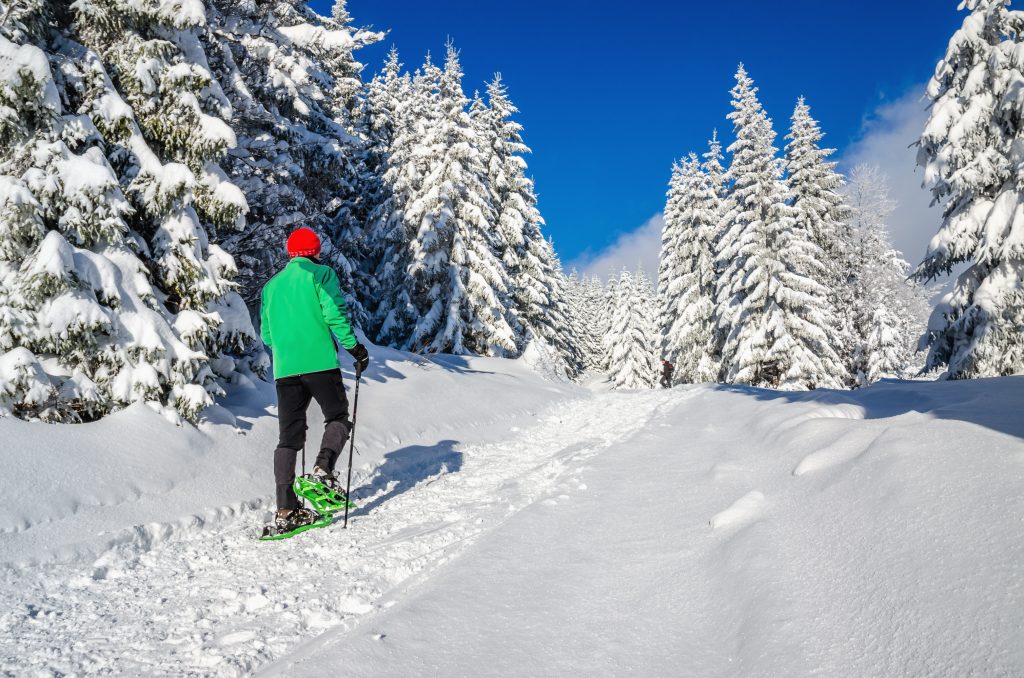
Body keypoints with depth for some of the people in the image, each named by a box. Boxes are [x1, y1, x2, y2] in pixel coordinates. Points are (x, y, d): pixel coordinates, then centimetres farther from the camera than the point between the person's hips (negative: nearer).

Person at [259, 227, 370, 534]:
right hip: (320, 362, -4)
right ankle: (324, 466, -15)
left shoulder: (271, 285, 19)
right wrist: (354, 346, -4)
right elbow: (335, 312, -10)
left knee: (289, 436, 7)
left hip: (284, 369, 5)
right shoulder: (321, 274, 4)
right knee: (338, 418, 12)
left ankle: (286, 511, 4)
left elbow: (266, 335, 20)